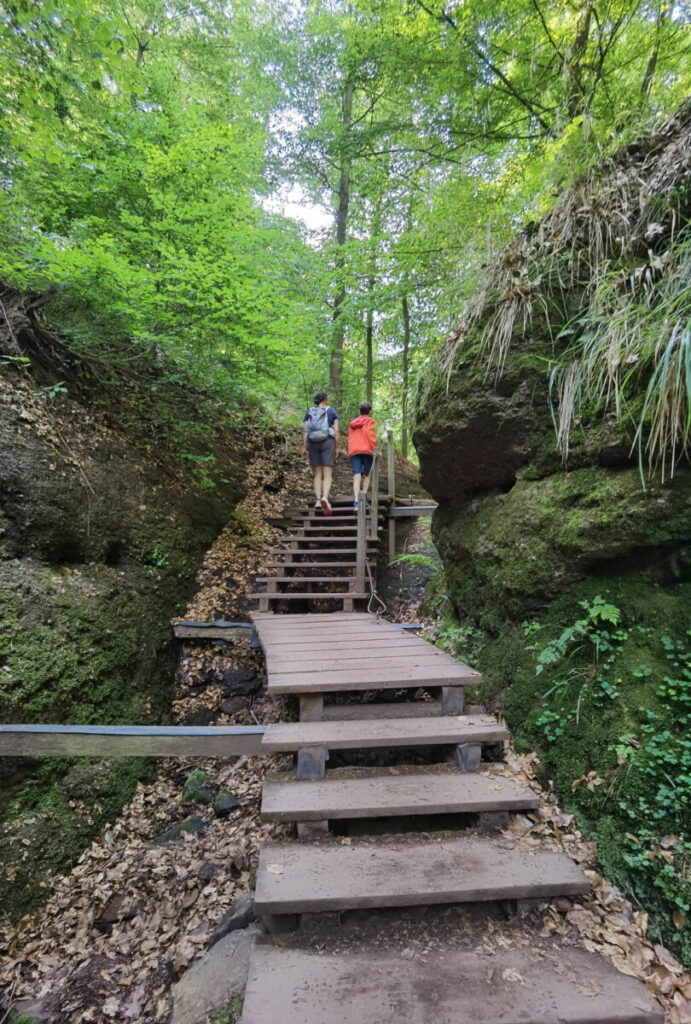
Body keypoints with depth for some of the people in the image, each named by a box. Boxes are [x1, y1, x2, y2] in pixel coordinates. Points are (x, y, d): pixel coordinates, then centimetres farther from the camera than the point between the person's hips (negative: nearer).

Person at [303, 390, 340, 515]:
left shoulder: (309, 413, 12)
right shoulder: (332, 411, 6)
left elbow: (304, 431, 1)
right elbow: (336, 431, -1)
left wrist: (304, 448, -2)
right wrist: (336, 448, 2)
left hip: (312, 444, 3)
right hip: (327, 443, -3)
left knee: (317, 474, 9)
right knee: (328, 475, -7)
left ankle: (318, 500, -4)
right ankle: (325, 498, -30)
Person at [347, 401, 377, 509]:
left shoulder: (352, 423, 24)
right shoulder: (370, 421, 8)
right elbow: (371, 436, -6)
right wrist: (374, 448, -5)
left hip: (353, 452, 3)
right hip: (366, 450, -3)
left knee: (356, 476, -8)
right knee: (367, 474, 13)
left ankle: (356, 500, -23)